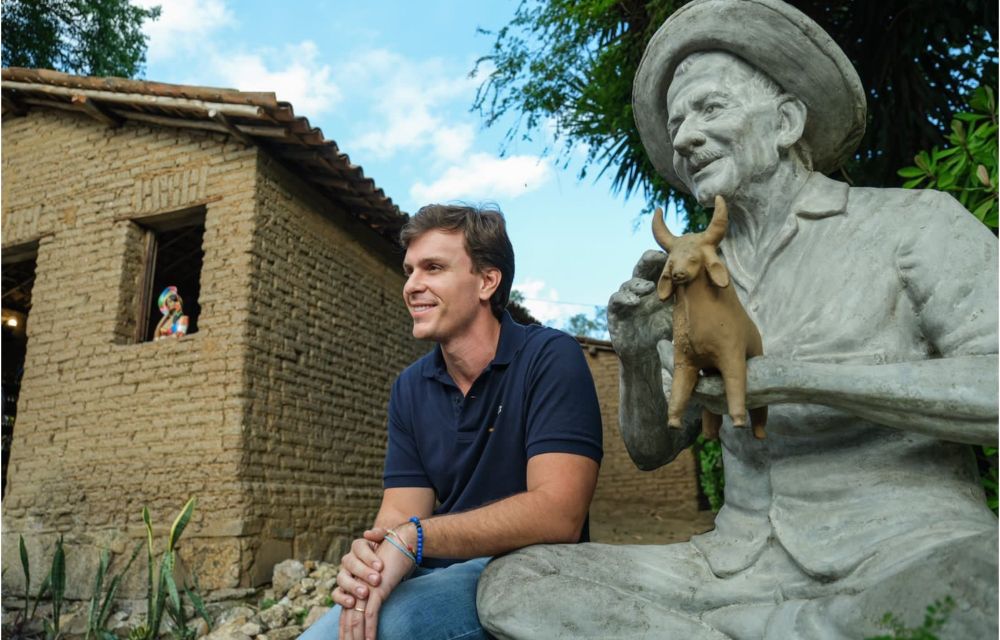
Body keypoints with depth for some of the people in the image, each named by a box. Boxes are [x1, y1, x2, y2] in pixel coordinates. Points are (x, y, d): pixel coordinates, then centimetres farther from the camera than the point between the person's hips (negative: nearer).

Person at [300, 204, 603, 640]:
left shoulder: (550, 359, -13)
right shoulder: (409, 388, 6)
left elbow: (557, 513, -23)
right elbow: (400, 516, 0)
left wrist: (414, 537, -28)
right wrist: (367, 559, -23)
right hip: (432, 576, 5)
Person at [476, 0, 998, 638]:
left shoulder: (915, 221, 0)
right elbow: (651, 446, 13)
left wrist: (780, 374, -20)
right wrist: (636, 355, -8)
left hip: (915, 567, -3)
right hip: (747, 572, 4)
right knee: (509, 586, -14)